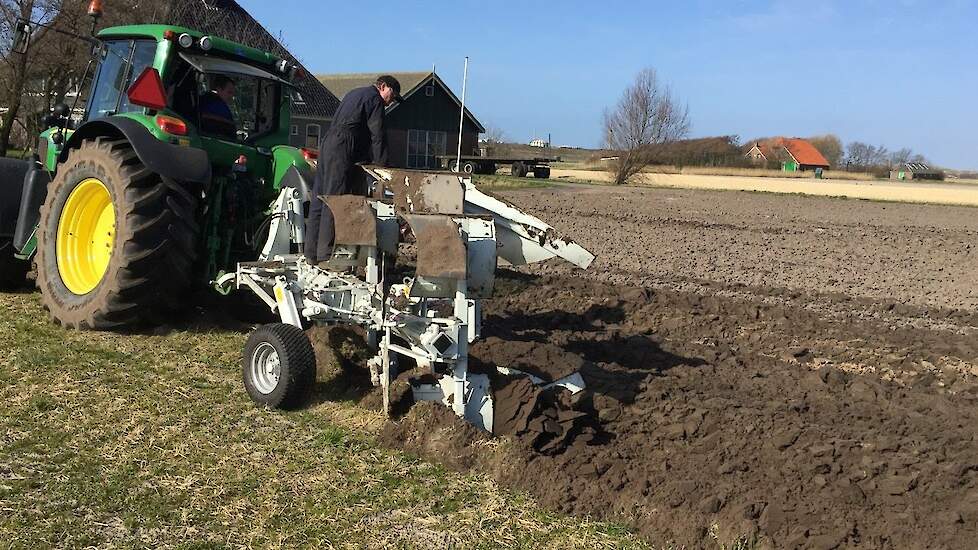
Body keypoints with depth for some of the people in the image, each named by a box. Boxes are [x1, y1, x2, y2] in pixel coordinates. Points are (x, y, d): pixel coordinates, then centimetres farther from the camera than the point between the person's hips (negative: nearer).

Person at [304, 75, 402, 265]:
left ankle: (311, 253, 10)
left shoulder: (355, 93, 29)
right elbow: (377, 134, -6)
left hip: (327, 144, 10)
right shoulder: (374, 98, -1)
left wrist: (367, 158, 23)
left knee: (320, 200, 7)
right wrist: (381, 163, 0)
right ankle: (326, 255, -12)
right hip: (342, 151, -10)